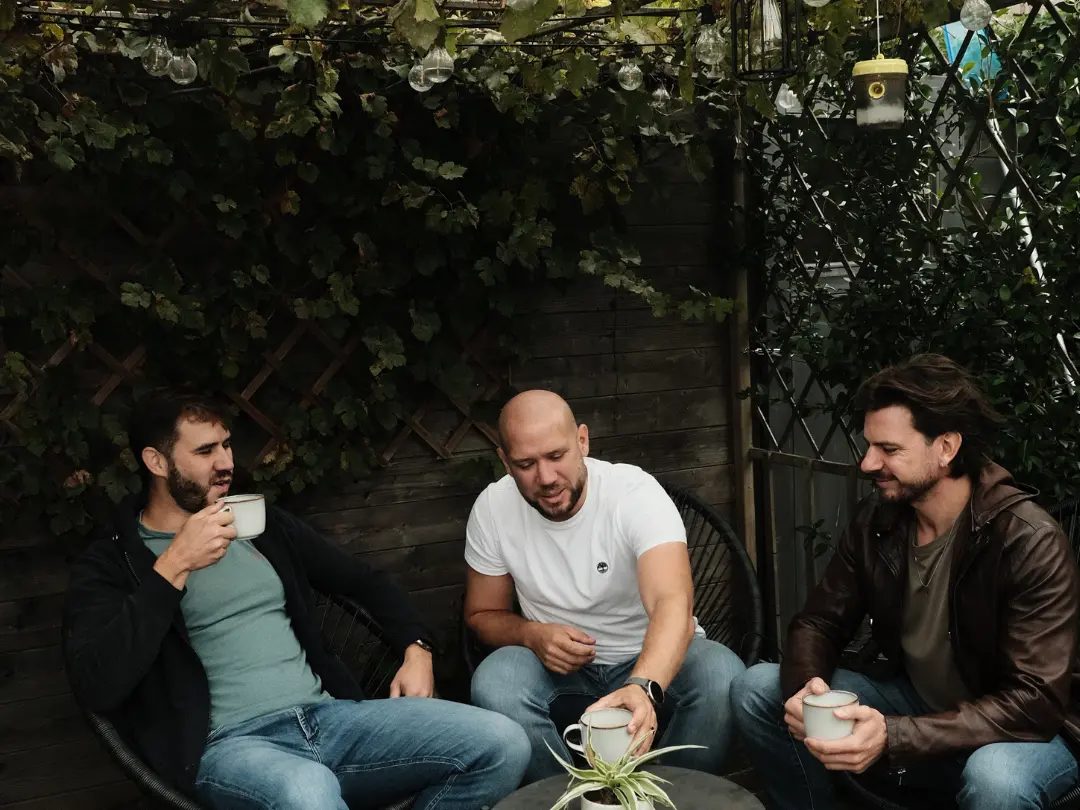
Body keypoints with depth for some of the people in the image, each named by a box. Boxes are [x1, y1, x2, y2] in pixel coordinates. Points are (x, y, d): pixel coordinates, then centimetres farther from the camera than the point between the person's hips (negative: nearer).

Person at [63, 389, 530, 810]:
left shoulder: (264, 526, 21)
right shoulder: (110, 565, 5)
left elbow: (364, 581, 29)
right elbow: (97, 687, -13)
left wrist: (416, 649, 11)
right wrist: (172, 567, -14)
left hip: (328, 717, 7)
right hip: (229, 746, -6)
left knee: (502, 745, -14)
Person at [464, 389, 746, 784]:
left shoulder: (636, 492, -24)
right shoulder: (492, 508, -13)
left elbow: (673, 603, -39)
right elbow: (481, 614, 2)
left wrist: (644, 687, -60)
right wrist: (533, 634, -22)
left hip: (652, 656, -2)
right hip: (560, 662, 2)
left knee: (723, 675, -32)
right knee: (492, 684, -29)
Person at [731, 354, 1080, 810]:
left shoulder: (1028, 542, -24)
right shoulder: (876, 521, -6)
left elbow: (1035, 700, -28)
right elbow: (819, 623, 1)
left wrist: (894, 737, -38)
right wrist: (805, 685, -24)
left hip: (1023, 731, -5)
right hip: (914, 703, 5)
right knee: (756, 691, -9)